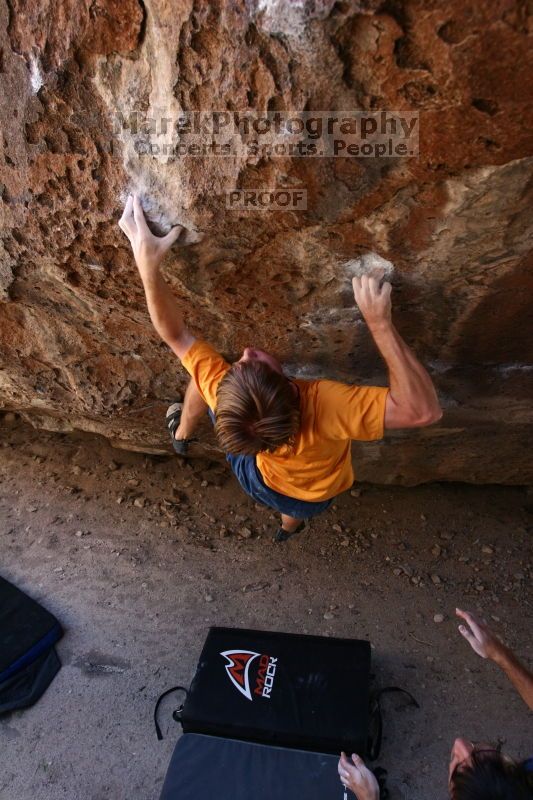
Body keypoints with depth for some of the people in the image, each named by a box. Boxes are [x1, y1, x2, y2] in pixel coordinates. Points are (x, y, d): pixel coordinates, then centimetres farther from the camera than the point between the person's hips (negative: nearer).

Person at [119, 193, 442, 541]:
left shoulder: (221, 390, -42)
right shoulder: (325, 406, -50)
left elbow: (176, 334, -30)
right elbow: (423, 408, -48)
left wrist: (148, 264, -37)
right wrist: (380, 321, -54)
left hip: (260, 481, 1)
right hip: (314, 499, 0)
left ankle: (182, 433, 44)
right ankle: (291, 524, 80)